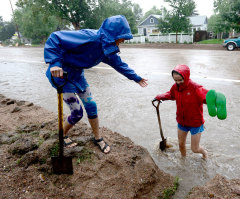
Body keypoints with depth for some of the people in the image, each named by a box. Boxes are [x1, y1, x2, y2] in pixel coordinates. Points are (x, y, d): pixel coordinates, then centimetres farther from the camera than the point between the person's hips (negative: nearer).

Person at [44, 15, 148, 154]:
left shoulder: (108, 48, -4)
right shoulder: (89, 38, -31)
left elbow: (119, 63, 11)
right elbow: (55, 38, -30)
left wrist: (136, 78, 17)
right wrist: (55, 63, -42)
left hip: (77, 75, 8)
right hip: (61, 74, -7)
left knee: (91, 106, 7)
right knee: (77, 113, -4)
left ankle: (98, 138, 27)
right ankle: (63, 136, 27)